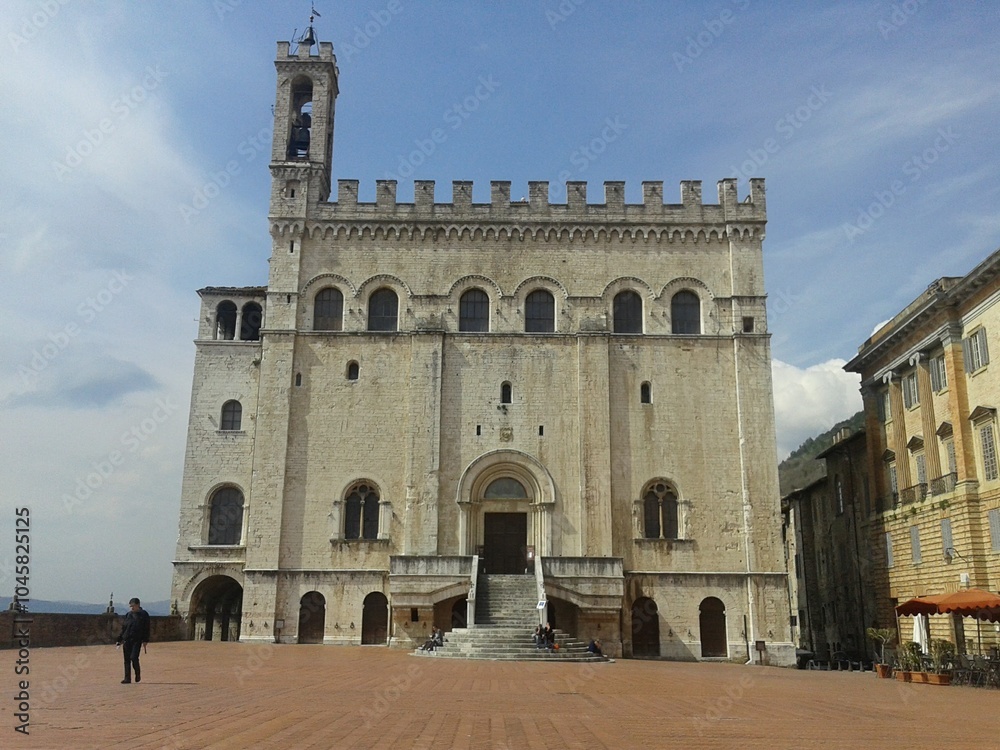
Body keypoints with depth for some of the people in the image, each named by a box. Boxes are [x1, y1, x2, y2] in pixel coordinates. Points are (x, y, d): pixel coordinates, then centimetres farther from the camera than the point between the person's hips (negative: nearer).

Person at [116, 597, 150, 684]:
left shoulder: (144, 615, 2)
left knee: (134, 657, -15)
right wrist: (119, 640, 11)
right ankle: (127, 678, 8)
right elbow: (123, 628, 17)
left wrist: (145, 640, -8)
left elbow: (146, 629, 0)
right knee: (127, 660, 2)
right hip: (127, 640, 4)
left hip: (137, 640, -4)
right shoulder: (128, 615, 12)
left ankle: (138, 675, 6)